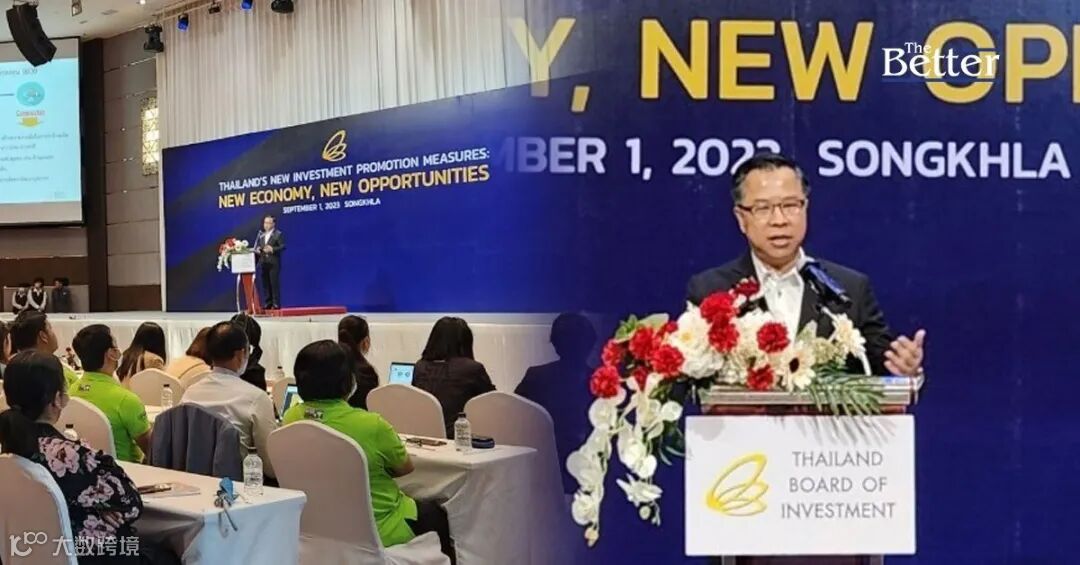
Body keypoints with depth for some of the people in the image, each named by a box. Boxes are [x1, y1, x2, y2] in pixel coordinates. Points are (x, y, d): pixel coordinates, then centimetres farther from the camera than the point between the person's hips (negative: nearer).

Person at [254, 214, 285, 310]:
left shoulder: (278, 234, 0)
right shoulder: (260, 235, 17)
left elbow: (283, 246, -8)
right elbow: (256, 246, 19)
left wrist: (272, 249, -20)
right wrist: (257, 250, -4)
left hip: (273, 263, -5)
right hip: (263, 263, 5)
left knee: (275, 283, -6)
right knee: (265, 284, 5)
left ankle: (276, 304, -3)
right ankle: (267, 304, 10)